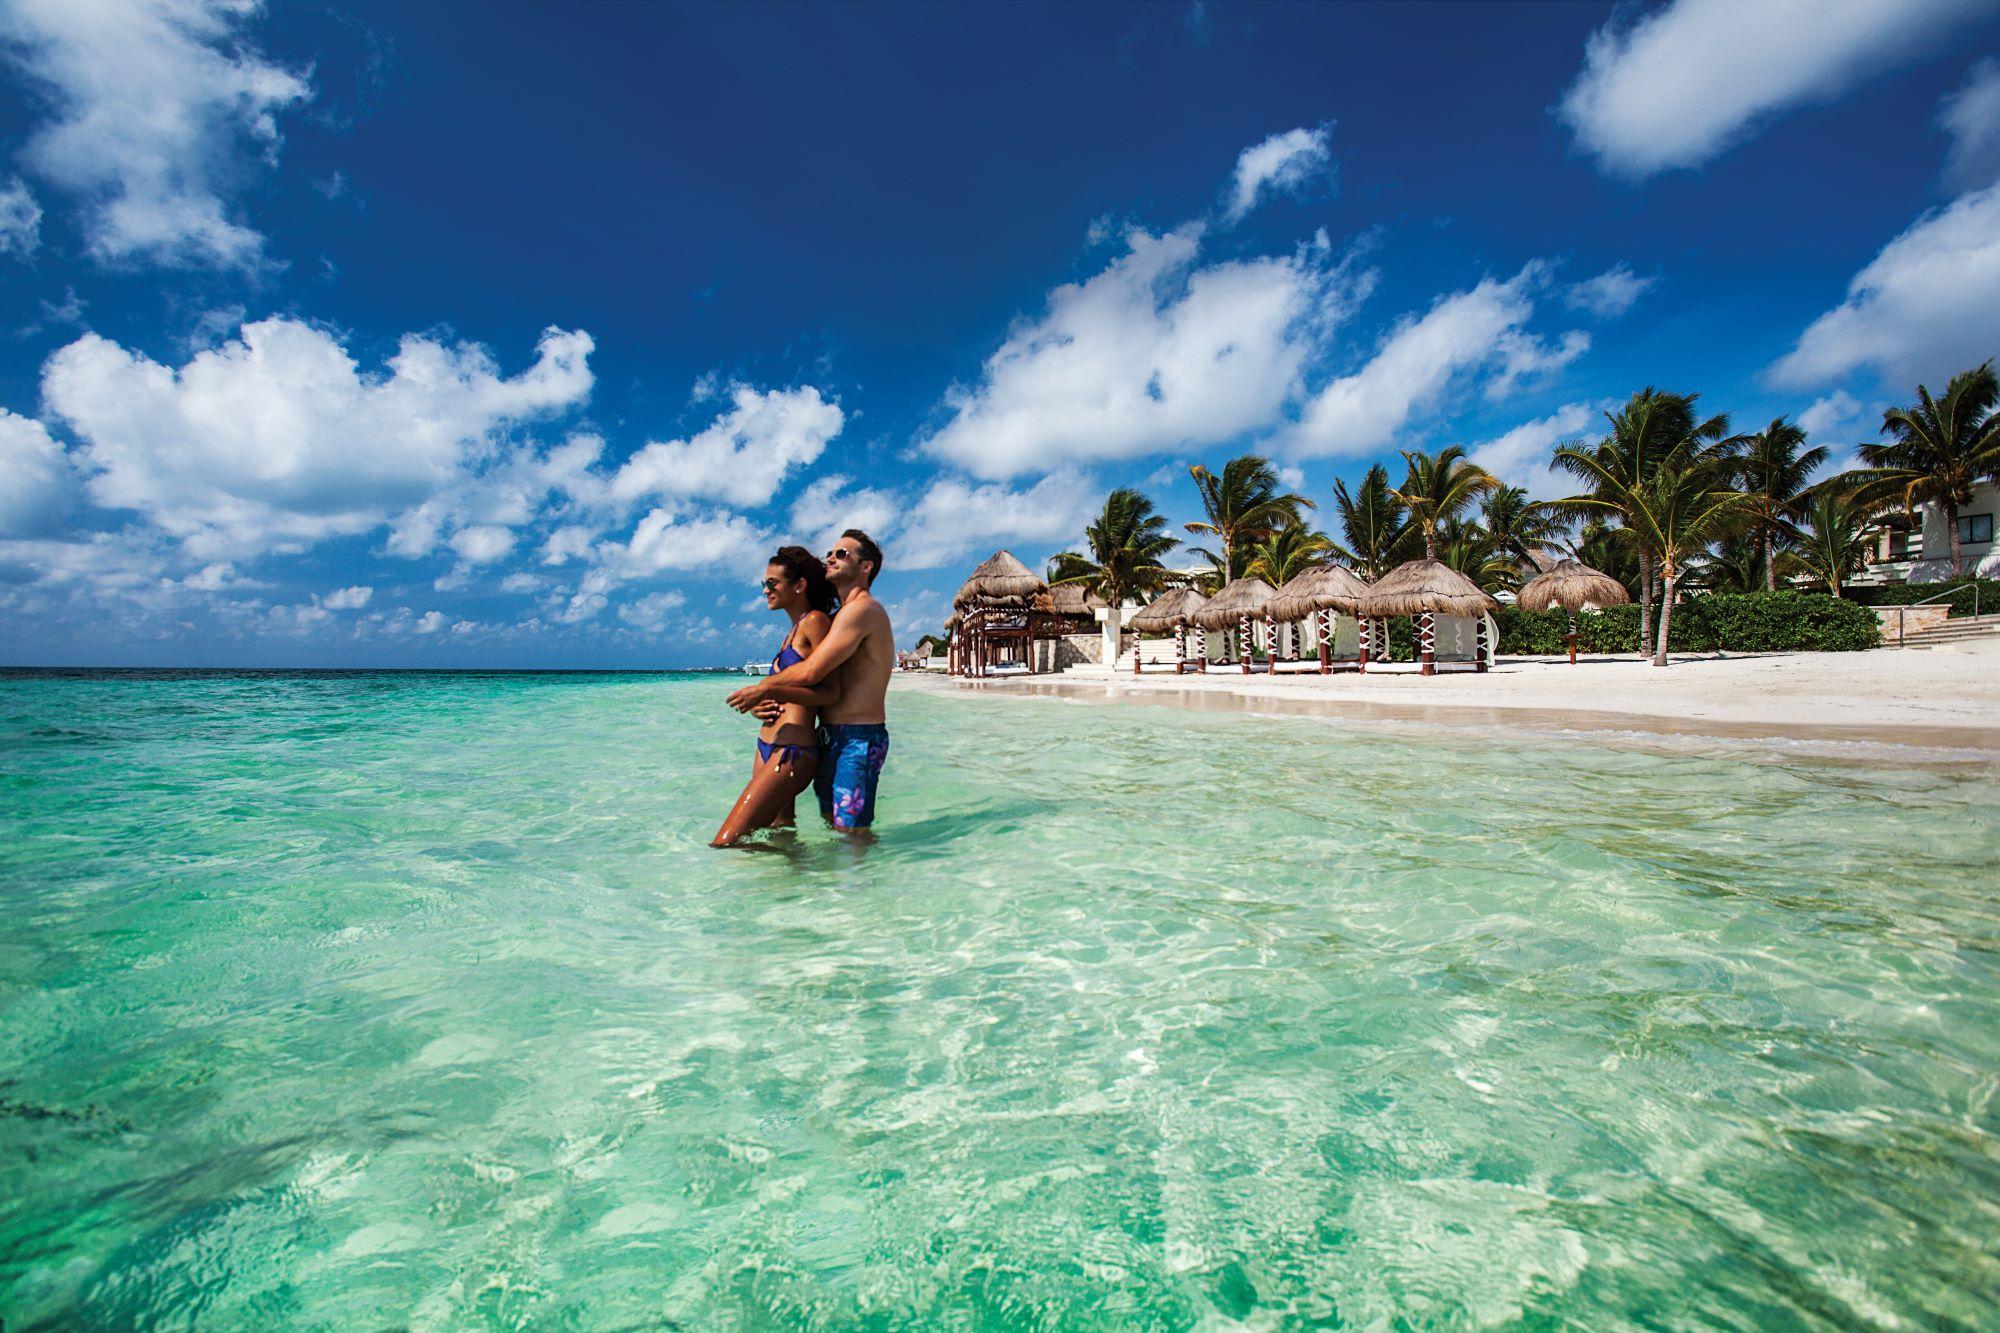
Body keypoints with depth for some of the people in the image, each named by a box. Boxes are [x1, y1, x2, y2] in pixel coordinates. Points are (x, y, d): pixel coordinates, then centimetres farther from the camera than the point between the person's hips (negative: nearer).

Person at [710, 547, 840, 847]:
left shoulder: (815, 621, -8)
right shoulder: (795, 630, 19)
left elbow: (831, 692, -15)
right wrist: (763, 706, 3)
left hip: (792, 751, -10)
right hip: (768, 746, 10)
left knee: (724, 844, -12)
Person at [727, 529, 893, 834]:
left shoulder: (861, 609, -14)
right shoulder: (846, 614, 20)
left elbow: (811, 672, -21)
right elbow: (828, 687, 19)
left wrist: (763, 687, -5)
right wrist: (769, 696, 7)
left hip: (857, 740, -10)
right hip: (833, 738, 10)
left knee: (852, 831, -5)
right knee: (831, 823, 17)